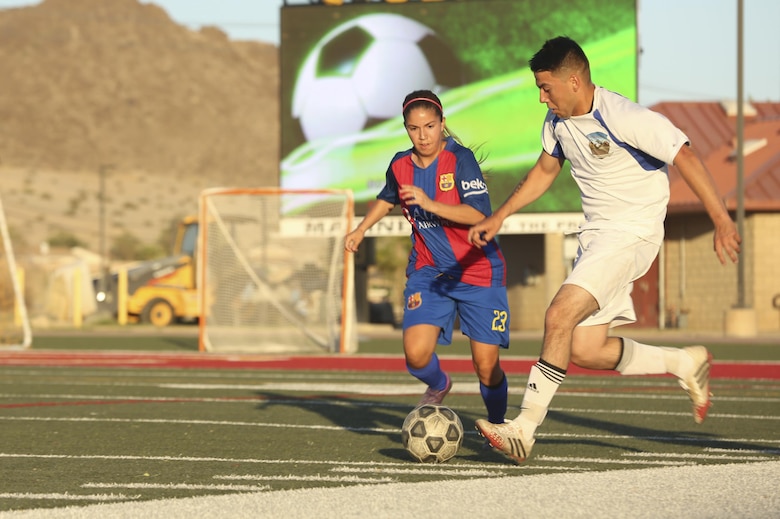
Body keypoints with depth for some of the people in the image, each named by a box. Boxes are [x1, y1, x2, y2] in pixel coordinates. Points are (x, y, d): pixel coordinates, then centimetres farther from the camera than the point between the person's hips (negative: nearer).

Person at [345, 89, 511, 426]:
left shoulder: (460, 159, -15)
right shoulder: (400, 166, 1)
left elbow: (479, 215, -26)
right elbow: (387, 199, 26)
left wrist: (430, 204, -34)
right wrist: (360, 230, 17)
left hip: (477, 271, -3)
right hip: (429, 271, 4)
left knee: (486, 365, -6)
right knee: (416, 353, -17)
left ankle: (497, 424, 23)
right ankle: (438, 386, 19)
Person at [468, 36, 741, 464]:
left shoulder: (624, 119, -21)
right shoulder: (557, 119, 5)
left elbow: (685, 158, -20)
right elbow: (545, 170, 22)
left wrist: (721, 221, -25)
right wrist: (498, 217, 17)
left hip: (632, 234, -9)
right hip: (595, 235, 9)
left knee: (559, 316, -22)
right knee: (585, 351, 3)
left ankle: (525, 429, -19)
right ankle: (687, 364, 21)